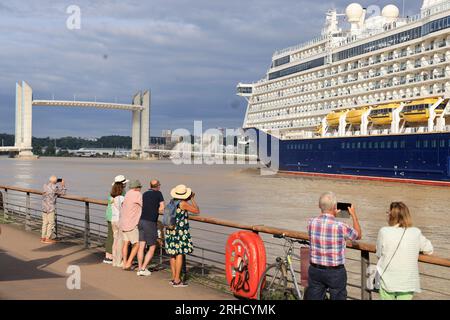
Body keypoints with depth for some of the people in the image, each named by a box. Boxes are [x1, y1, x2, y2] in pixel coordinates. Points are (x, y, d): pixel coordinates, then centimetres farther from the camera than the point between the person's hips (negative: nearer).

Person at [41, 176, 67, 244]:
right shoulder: (54, 187, -14)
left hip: (44, 207, 8)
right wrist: (63, 185, 10)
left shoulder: (45, 185, 7)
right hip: (50, 208, -8)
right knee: (51, 223, 0)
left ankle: (43, 237, 17)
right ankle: (47, 239, 2)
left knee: (45, 222, 13)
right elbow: (63, 193, -1)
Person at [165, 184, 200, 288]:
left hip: (170, 231, 8)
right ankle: (177, 280, -3)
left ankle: (174, 278, 20)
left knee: (173, 254, 13)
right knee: (180, 254, -4)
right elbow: (197, 211, -7)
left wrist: (190, 198, 30)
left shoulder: (172, 201, 9)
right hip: (180, 231, -8)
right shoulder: (183, 203, -13)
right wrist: (193, 199, 3)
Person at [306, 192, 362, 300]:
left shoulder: (311, 223, -9)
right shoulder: (341, 227, -19)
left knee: (313, 296, 13)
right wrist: (354, 215, 13)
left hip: (315, 270, 4)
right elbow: (358, 235, 2)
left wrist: (333, 215, 22)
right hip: (335, 272, -3)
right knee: (338, 296, 12)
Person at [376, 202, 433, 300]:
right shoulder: (416, 233, -8)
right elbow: (429, 250, 6)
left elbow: (379, 254, -2)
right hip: (408, 284, 1)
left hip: (387, 282, -1)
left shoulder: (384, 232, -13)